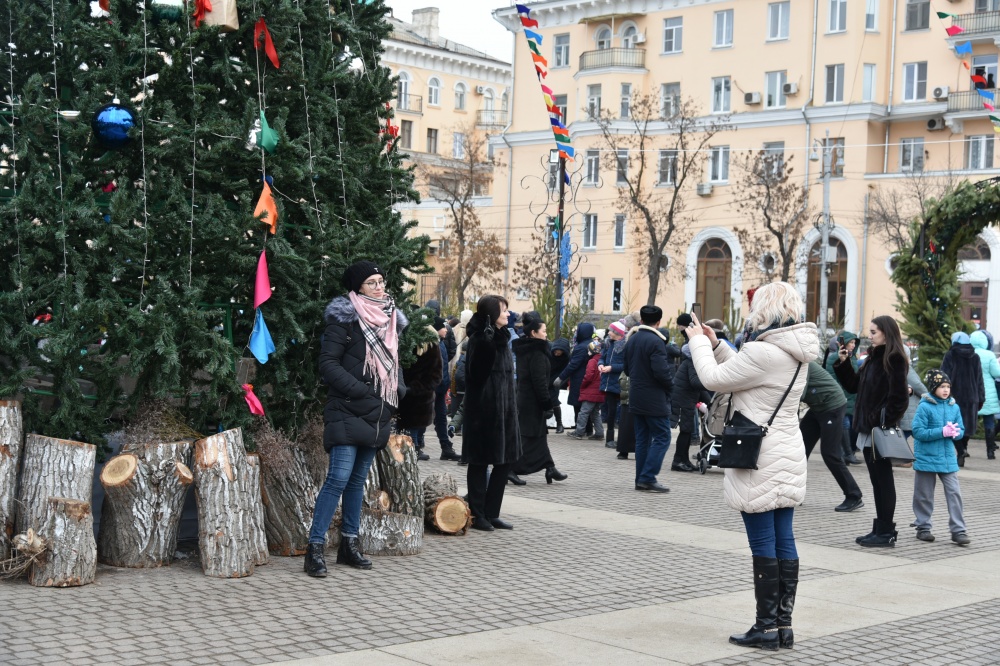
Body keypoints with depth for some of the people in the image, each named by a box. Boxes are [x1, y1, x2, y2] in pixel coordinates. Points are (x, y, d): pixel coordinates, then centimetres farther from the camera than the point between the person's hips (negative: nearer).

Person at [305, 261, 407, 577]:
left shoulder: (390, 319, 14)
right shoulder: (345, 317, -7)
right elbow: (328, 363, -13)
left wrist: (398, 392, 9)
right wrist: (361, 390, -19)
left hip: (377, 415, 7)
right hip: (348, 412, -7)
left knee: (358, 479, 12)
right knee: (339, 477, -13)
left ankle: (349, 544, 19)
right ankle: (315, 548, -10)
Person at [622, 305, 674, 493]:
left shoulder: (631, 340, 9)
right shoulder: (656, 342, -17)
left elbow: (626, 368, 17)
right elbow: (661, 371, -22)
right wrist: (670, 384, -4)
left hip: (636, 398, 8)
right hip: (654, 400, -8)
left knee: (642, 439, 12)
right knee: (662, 437, -2)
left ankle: (641, 479, 11)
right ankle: (648, 478, -9)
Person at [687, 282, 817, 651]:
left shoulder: (763, 352, -20)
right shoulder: (795, 353, 9)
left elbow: (715, 379, -12)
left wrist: (699, 342, 3)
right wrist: (715, 344, 18)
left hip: (759, 463, -9)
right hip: (788, 458, 9)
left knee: (763, 545, -2)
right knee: (784, 542, 10)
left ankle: (767, 627, 4)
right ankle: (784, 624, 15)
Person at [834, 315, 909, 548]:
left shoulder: (894, 360, -12)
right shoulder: (873, 358, 15)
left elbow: (899, 396, -17)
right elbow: (853, 386, 19)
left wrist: (887, 423, -19)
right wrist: (843, 363, 8)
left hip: (882, 430, -9)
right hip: (868, 428, 9)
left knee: (883, 480, -3)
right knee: (878, 480, 13)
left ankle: (886, 533, 3)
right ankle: (881, 529, 20)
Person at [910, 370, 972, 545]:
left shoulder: (954, 407, 4)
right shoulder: (925, 407, -11)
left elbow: (961, 430, 10)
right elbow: (918, 431, -16)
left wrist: (955, 432, -14)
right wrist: (942, 432, -21)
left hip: (948, 459, 4)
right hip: (926, 457, -3)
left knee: (954, 493, -3)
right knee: (924, 496, 8)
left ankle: (958, 530, 0)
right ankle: (923, 527, 22)